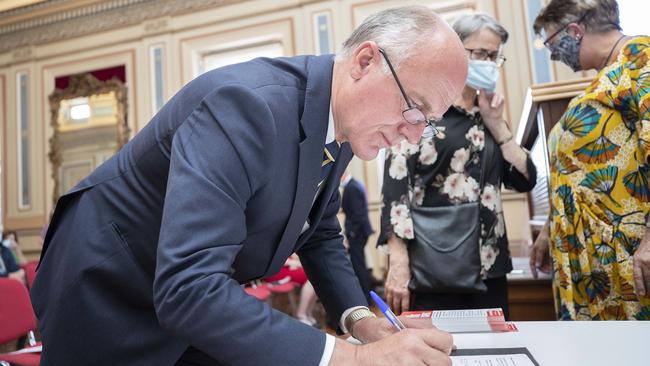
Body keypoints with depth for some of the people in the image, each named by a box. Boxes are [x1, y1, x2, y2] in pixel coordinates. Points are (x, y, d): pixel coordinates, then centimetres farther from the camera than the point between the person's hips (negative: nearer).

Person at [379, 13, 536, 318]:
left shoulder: (487, 115, 14)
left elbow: (525, 180, 10)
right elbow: (396, 183, -13)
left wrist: (496, 124, 1)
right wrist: (398, 262, -21)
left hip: (488, 267, 6)